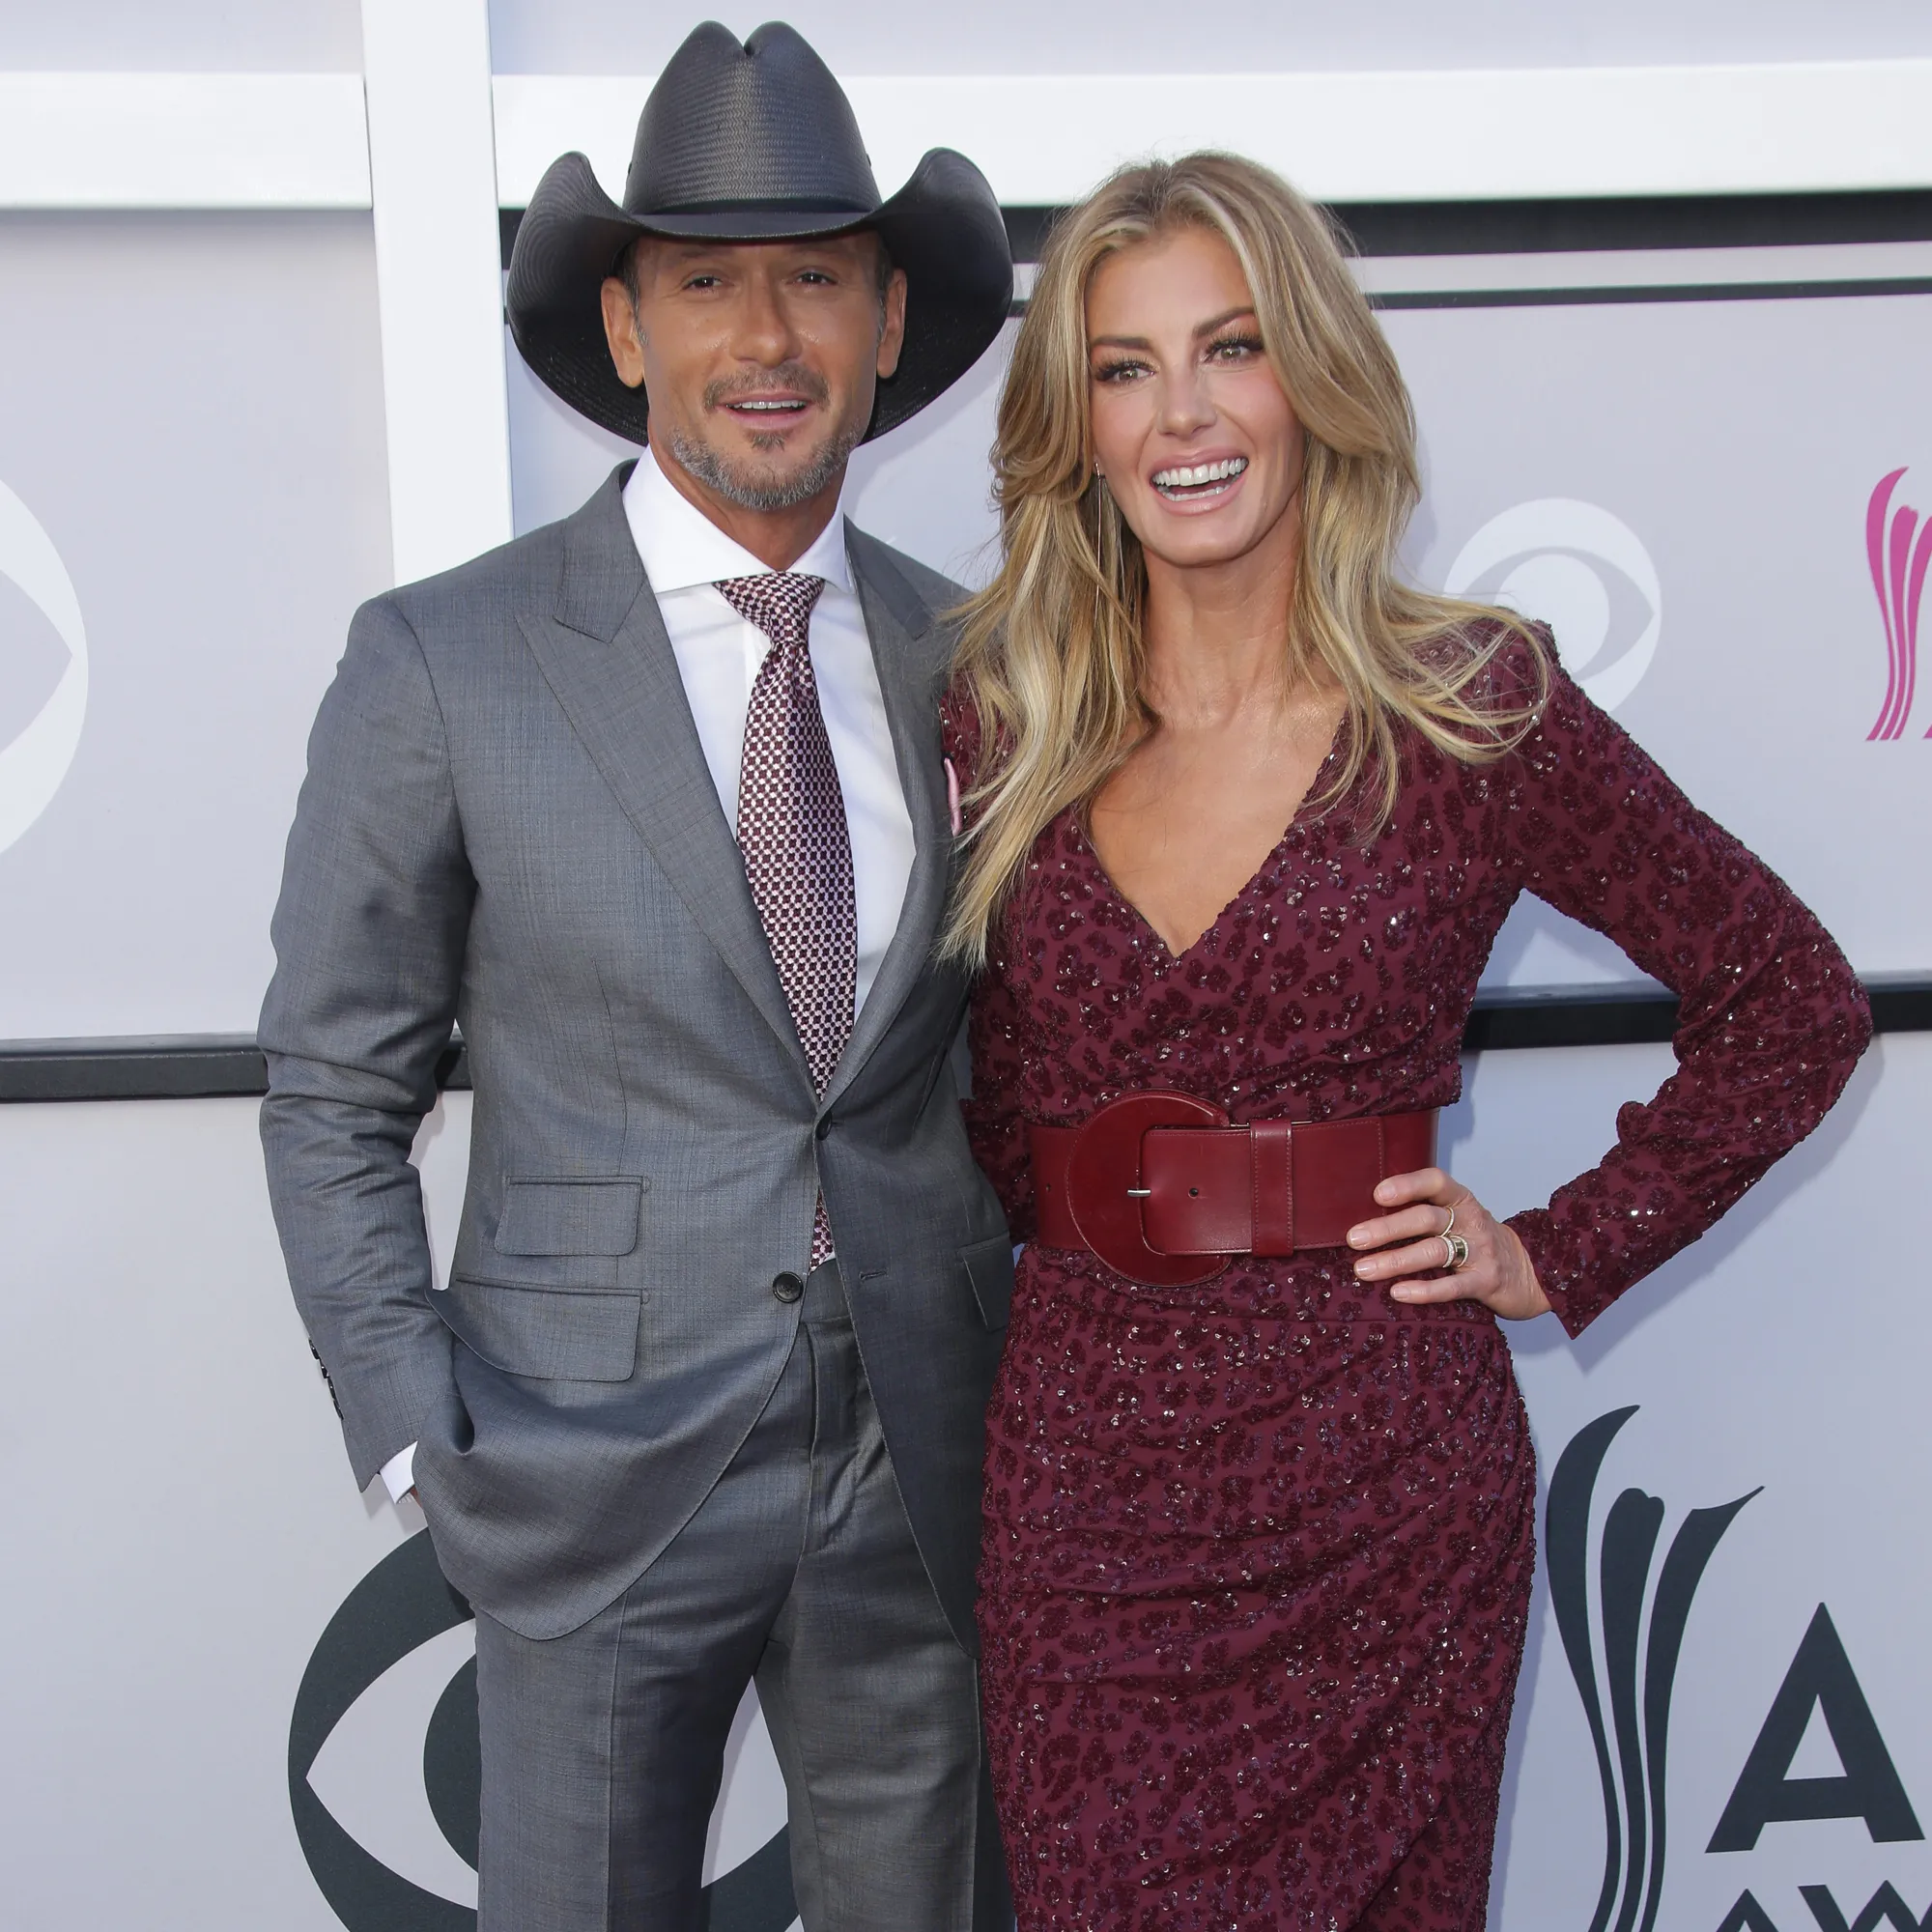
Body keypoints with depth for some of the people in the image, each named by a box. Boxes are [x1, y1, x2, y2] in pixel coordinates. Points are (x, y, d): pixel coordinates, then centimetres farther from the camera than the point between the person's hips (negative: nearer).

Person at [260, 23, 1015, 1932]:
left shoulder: (967, 661, 2)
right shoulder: (442, 663, -9)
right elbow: (333, 1096, -3)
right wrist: (427, 1447, -7)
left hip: (926, 1470, 4)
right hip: (597, 1477, -3)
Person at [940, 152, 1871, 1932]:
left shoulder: (1474, 707, -6)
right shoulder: (1005, 721, 2)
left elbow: (1793, 1004, 3)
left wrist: (1562, 1257, -1)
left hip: (1379, 1489, -2)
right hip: (1077, 1470, 2)